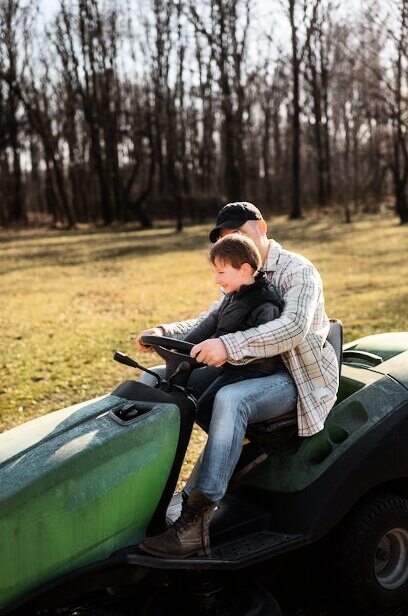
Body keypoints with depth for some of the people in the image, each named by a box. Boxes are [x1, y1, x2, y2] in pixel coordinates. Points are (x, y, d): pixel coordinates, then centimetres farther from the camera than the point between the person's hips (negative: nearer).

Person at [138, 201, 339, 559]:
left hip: (301, 377, -8)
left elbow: (294, 327, -30)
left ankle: (196, 523, -37)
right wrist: (165, 333, -6)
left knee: (231, 400, -37)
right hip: (256, 367, 9)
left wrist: (228, 345, -43)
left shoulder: (298, 271, -12)